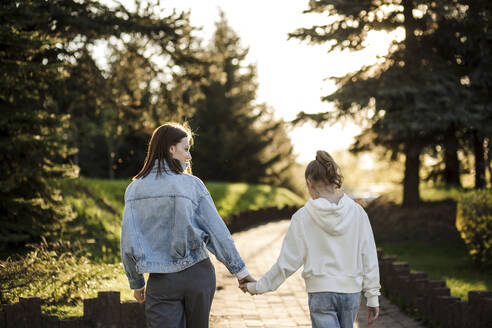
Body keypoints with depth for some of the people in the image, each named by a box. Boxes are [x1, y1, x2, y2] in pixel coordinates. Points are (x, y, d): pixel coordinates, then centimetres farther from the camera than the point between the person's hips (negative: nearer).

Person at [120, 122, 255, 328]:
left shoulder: (134, 190, 0)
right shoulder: (192, 185, -6)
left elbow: (128, 244, 0)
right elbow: (217, 232, -5)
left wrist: (136, 283, 12)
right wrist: (239, 270, 3)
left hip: (161, 281, 0)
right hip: (198, 274, 0)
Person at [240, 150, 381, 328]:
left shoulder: (303, 217, -8)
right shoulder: (356, 212, -2)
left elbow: (288, 262, -6)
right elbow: (369, 258, 0)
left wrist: (258, 286, 6)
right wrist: (373, 297, 8)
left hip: (321, 292, -3)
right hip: (351, 290, 3)